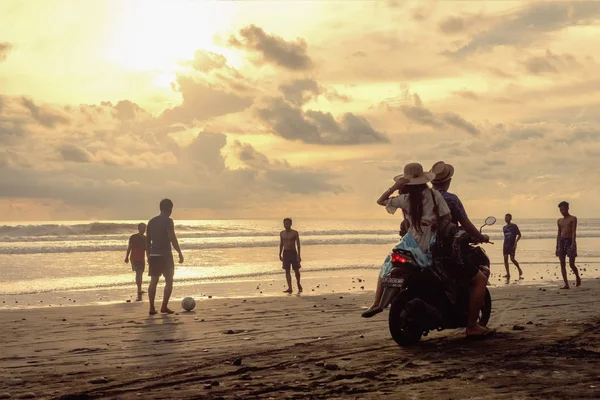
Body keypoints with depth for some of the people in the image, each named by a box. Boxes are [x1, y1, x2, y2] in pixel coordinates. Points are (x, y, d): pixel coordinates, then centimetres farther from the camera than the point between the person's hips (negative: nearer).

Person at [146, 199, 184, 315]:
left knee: (153, 282, 7)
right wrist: (180, 253, -9)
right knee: (169, 281, 5)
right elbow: (172, 239, -15)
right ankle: (164, 307, 0)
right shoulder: (168, 221, -9)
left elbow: (147, 240, 14)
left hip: (153, 256, 6)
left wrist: (149, 256, 20)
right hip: (165, 255, -6)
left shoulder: (151, 222, 11)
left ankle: (152, 308, 3)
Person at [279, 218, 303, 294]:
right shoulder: (282, 233, 7)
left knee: (296, 270, 4)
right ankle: (290, 288, -5)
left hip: (293, 252, -3)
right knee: (287, 271, -4)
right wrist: (280, 254, 12)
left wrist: (298, 255, -14)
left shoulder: (295, 233, -5)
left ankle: (298, 284, 30)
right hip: (285, 253, 3)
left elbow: (298, 244, -7)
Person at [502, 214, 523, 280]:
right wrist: (503, 245, 13)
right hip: (505, 245, 6)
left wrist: (516, 242, -13)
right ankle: (508, 274, 3)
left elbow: (519, 235, -2)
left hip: (512, 245, -6)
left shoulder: (514, 226, -3)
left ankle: (520, 270, 15)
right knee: (505, 259, -2)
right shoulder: (504, 227, 13)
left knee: (512, 259, -8)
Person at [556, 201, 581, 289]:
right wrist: (557, 247, 13)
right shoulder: (560, 220, 16)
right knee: (562, 264, -3)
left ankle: (577, 277, 22)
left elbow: (574, 232, -9)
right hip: (561, 241, 5)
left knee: (571, 264, -7)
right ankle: (566, 284, -1)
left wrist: (573, 244, -21)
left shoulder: (573, 218, 1)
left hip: (570, 241, -5)